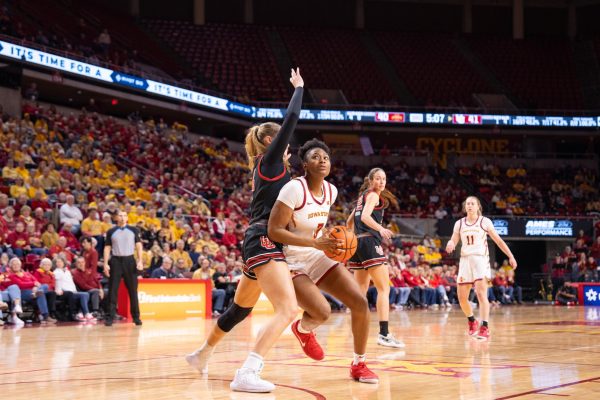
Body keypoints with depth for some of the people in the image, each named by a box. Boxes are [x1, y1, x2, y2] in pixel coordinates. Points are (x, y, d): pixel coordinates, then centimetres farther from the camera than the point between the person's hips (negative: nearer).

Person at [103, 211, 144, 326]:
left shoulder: (133, 230, 7)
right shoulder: (111, 232, 7)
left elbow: (138, 246, 6)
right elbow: (107, 248, 7)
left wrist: (140, 261, -5)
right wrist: (106, 264, -3)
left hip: (129, 261, 0)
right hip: (115, 261, 0)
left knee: (133, 290, 3)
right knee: (113, 290, -2)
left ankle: (136, 317, 11)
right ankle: (110, 317, 0)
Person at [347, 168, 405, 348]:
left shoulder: (362, 197, 23)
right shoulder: (373, 195, -3)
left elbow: (349, 222, 29)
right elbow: (365, 216, -20)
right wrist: (380, 229, -32)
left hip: (357, 243, 10)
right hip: (370, 242, -10)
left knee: (362, 289, 14)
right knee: (384, 288, -12)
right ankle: (384, 333, -22)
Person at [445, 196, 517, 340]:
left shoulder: (484, 222, 1)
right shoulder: (459, 223, 10)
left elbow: (498, 240, 4)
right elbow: (453, 241, 8)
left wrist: (511, 256, 1)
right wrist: (450, 245, -17)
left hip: (480, 259, -4)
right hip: (465, 260, 4)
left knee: (481, 293, -18)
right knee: (462, 297, 4)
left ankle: (485, 328, -22)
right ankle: (472, 322, 29)